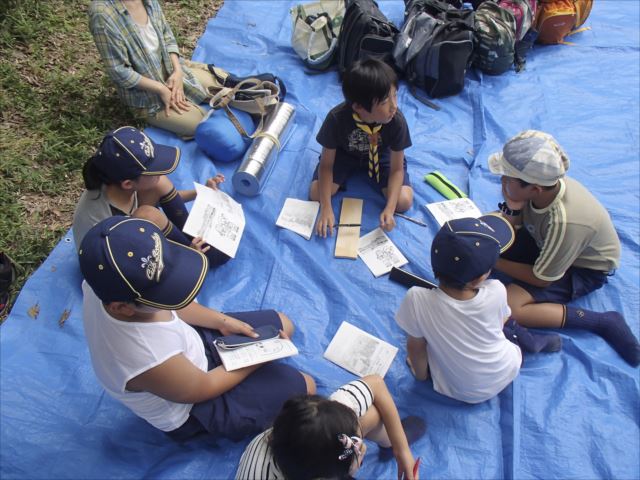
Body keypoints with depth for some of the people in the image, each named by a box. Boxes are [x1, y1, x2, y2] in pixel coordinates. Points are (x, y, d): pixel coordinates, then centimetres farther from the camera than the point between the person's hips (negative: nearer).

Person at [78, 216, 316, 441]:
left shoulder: (107, 282, -25)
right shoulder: (150, 361, -45)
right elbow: (205, 387, -23)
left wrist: (222, 321, -8)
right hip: (191, 409, -6)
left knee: (283, 325, 11)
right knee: (305, 387, 0)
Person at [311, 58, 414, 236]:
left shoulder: (397, 121, -34)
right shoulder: (337, 118, -36)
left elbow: (397, 169, -23)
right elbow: (326, 165, -24)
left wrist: (389, 209, -36)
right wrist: (326, 209, -32)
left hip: (381, 154, 1)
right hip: (344, 153, 0)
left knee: (404, 202, -15)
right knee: (316, 194, -17)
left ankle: (366, 173, 12)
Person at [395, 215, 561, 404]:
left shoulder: (417, 299, -34)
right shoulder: (496, 293, -30)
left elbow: (416, 347, -14)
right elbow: (500, 322, -5)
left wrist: (421, 374, 3)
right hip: (507, 373, 1)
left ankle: (528, 341, 35)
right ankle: (531, 342, 36)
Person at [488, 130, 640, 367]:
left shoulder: (564, 222, -40)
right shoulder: (543, 184, -24)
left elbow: (541, 278, -25)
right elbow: (513, 226, -7)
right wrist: (511, 208, -29)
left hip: (585, 270, -6)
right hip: (545, 242, 6)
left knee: (506, 307, -24)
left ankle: (604, 322, -11)